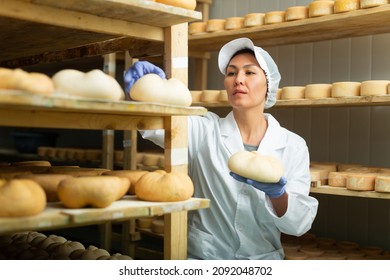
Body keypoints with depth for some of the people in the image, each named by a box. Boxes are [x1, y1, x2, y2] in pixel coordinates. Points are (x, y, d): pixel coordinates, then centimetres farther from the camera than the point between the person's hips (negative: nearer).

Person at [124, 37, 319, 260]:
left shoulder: (293, 146, 1)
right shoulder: (205, 130, -1)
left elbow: (299, 224, -3)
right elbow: (156, 123, -18)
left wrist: (276, 193, -21)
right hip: (201, 256, 0)